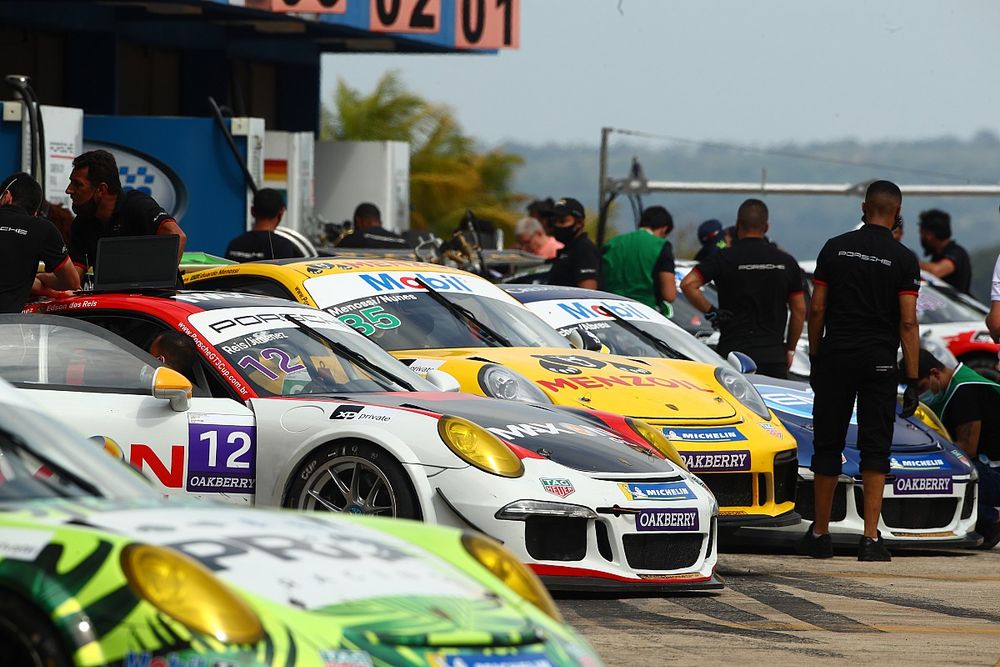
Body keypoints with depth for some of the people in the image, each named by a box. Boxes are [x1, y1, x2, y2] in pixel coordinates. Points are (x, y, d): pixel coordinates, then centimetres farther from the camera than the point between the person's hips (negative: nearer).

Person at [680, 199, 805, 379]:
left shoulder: (724, 258, -3)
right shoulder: (786, 262, 6)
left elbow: (688, 284, -14)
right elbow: (799, 310, 9)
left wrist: (710, 312, -3)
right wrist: (790, 349, 18)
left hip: (733, 352, -2)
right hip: (774, 356, 2)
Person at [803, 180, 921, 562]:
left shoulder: (835, 248, 2)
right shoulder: (903, 260, -4)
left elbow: (817, 309, 2)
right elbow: (908, 323, -7)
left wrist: (815, 360, 12)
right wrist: (912, 380, -5)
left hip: (835, 358, 1)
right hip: (879, 361, -1)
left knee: (828, 445, 9)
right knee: (875, 448, 1)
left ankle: (820, 534, 14)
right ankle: (870, 538, -6)